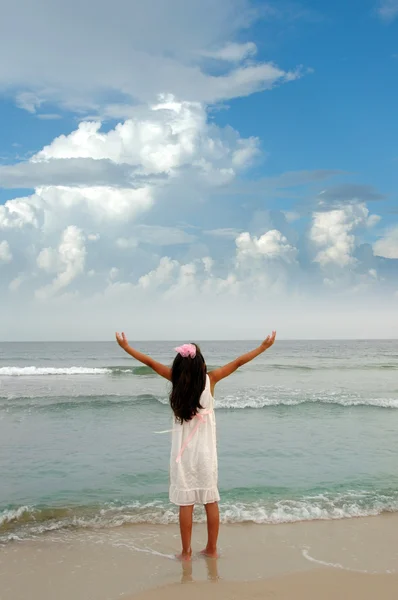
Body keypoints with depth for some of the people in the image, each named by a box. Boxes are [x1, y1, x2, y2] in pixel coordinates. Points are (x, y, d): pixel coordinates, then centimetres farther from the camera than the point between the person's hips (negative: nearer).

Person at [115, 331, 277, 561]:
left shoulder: (177, 379, -9)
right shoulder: (210, 379, -8)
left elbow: (151, 362, 1)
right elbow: (238, 363, -3)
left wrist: (126, 346, 11)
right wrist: (264, 346, 4)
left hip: (183, 452, -1)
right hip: (206, 451, 1)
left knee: (186, 503, 5)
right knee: (211, 500, 11)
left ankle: (186, 552, 12)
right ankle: (212, 548, 20)